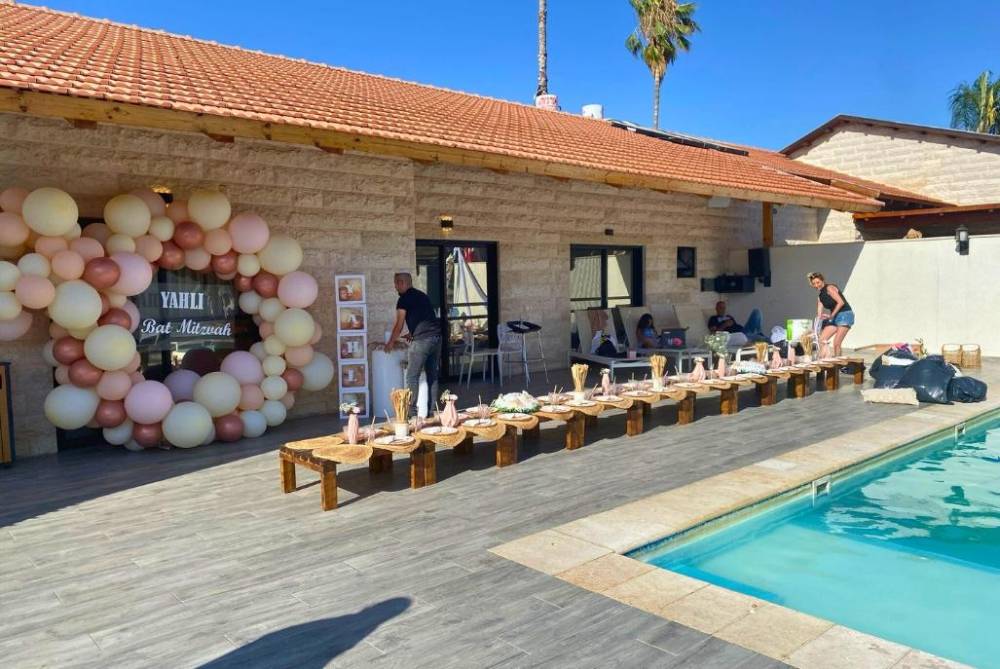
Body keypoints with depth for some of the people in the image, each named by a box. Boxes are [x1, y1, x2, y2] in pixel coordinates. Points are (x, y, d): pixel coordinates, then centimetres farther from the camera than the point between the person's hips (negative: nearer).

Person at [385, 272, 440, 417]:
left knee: (412, 376, -1)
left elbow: (398, 325, 1)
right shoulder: (422, 295, 22)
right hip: (436, 337, 8)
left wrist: (391, 342, 13)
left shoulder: (404, 299, -1)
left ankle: (412, 412, -3)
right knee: (432, 375, 13)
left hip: (422, 340, -8)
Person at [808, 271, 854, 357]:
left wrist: (831, 316, -18)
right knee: (821, 340, 2)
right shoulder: (820, 296, 14)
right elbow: (819, 314, 11)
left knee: (836, 343, -15)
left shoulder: (829, 288, -9)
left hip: (845, 315, -9)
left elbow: (841, 302, -18)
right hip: (834, 318, 9)